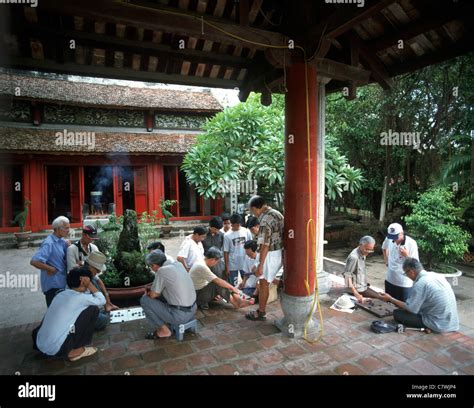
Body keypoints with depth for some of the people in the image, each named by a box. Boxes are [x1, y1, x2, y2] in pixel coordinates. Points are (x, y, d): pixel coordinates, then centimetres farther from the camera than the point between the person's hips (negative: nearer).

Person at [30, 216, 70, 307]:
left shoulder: (62, 241, 4)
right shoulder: (49, 243, -20)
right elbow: (34, 261, -28)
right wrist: (50, 269, -18)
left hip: (62, 283, 8)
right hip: (53, 285, -8)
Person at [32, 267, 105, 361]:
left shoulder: (61, 294, 11)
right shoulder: (80, 298, -12)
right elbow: (102, 301, 2)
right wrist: (89, 284, -1)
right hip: (57, 349, -8)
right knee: (93, 309, -2)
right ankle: (75, 350, 5)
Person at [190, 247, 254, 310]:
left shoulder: (201, 263, 5)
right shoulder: (202, 266, -26)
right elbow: (217, 281, -25)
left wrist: (216, 293, 10)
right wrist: (232, 288, -16)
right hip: (197, 295, -10)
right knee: (218, 285, -23)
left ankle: (239, 299, -9)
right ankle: (237, 303, -14)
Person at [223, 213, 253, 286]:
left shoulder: (246, 231, -4)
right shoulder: (227, 235, -9)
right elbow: (226, 252, -5)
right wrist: (227, 267, -5)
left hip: (245, 264, 2)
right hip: (233, 265, -2)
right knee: (234, 285, 10)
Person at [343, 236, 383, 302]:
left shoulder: (363, 254, 5)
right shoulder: (354, 257, -24)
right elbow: (347, 276, -26)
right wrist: (356, 294, -29)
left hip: (363, 286, 9)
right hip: (358, 289, -9)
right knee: (381, 298, -13)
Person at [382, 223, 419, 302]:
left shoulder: (411, 243, -18)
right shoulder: (389, 239, -5)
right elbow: (384, 248, 19)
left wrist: (406, 256, -30)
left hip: (404, 284, -5)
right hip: (389, 280, 5)